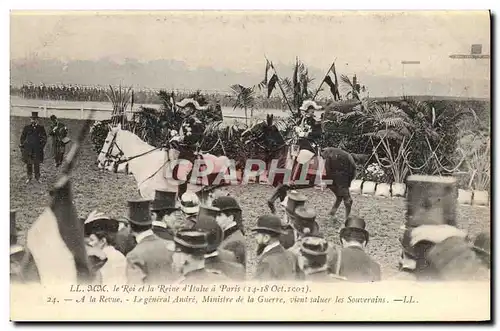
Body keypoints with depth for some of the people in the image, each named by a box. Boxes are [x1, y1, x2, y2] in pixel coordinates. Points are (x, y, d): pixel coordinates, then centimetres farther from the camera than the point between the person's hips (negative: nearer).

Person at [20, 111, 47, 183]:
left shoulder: (41, 128, 1)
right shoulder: (27, 128, 2)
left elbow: (44, 138, 7)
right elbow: (22, 137, 9)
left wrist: (42, 146, -2)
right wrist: (22, 146, 4)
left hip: (37, 150, 0)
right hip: (28, 149, 1)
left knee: (37, 164, 7)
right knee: (28, 164, 8)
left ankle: (37, 177, 19)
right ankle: (29, 177, 20)